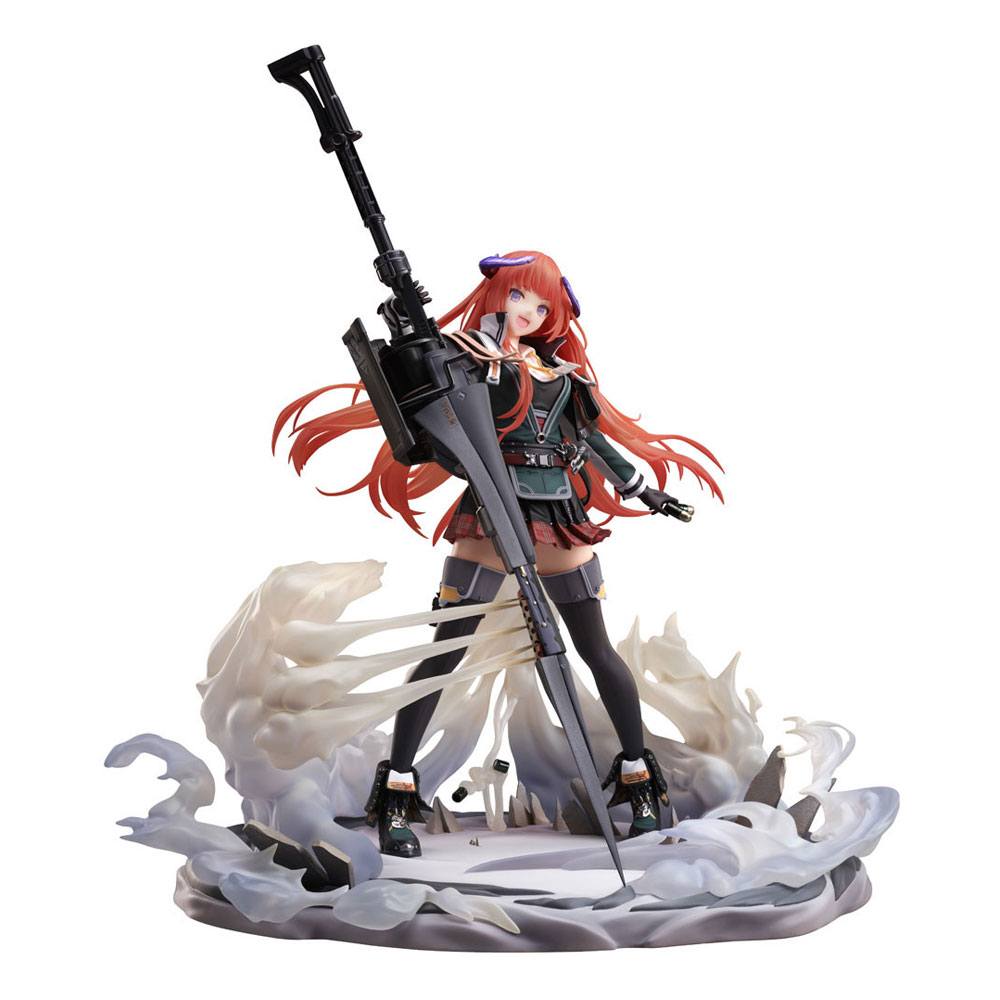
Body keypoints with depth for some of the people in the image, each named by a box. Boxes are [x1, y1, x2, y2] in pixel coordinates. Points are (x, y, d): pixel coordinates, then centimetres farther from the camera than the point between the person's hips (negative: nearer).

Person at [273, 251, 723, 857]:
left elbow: (594, 439, 23)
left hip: (561, 519, 4)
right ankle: (397, 794, 2)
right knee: (446, 651, -5)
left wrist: (646, 493, 25)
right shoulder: (466, 354, 4)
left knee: (597, 652, 7)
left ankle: (641, 781, 18)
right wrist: (407, 340, -25)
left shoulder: (562, 369, 16)